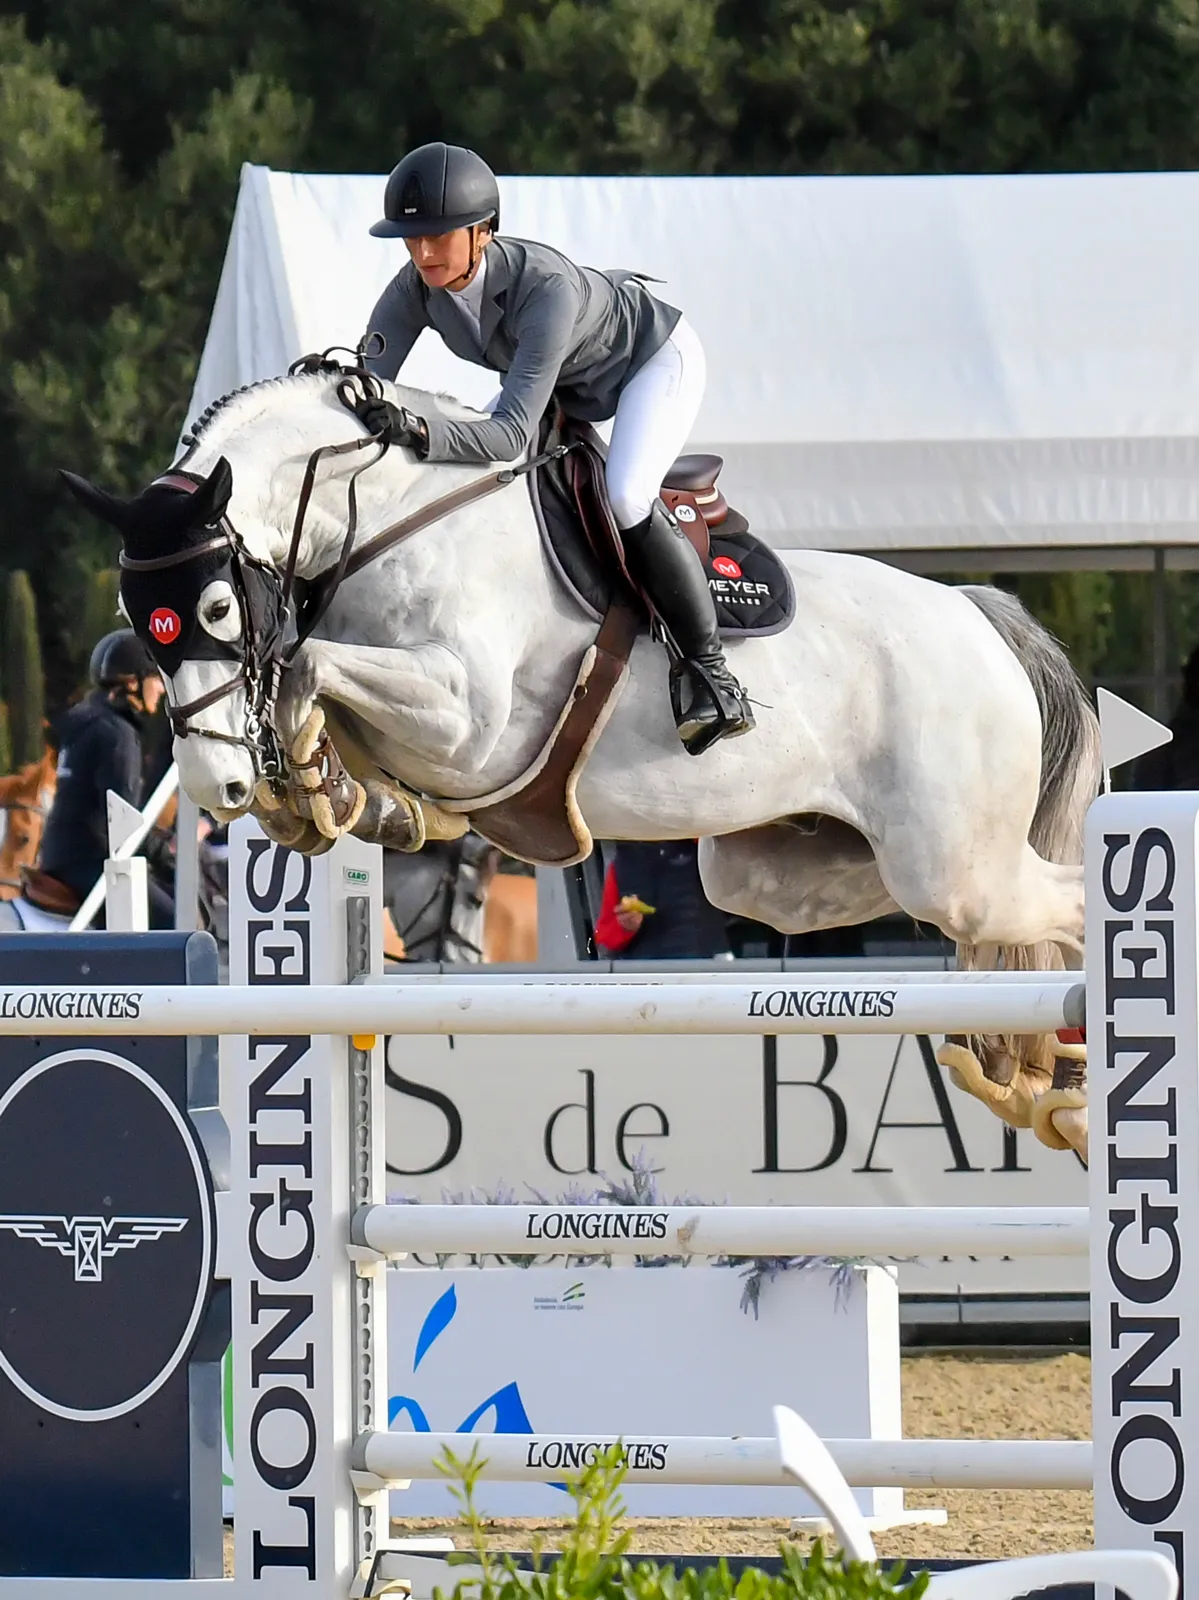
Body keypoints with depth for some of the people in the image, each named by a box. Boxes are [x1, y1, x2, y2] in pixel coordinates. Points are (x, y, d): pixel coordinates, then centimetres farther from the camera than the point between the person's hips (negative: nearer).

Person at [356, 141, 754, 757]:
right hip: (571, 385, 8)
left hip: (655, 360, -8)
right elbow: (365, 382, -24)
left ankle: (711, 671, -16)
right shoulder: (415, 288, -24)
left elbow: (512, 432, -49)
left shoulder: (546, 286, -43)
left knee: (625, 498, -29)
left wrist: (418, 430, -64)